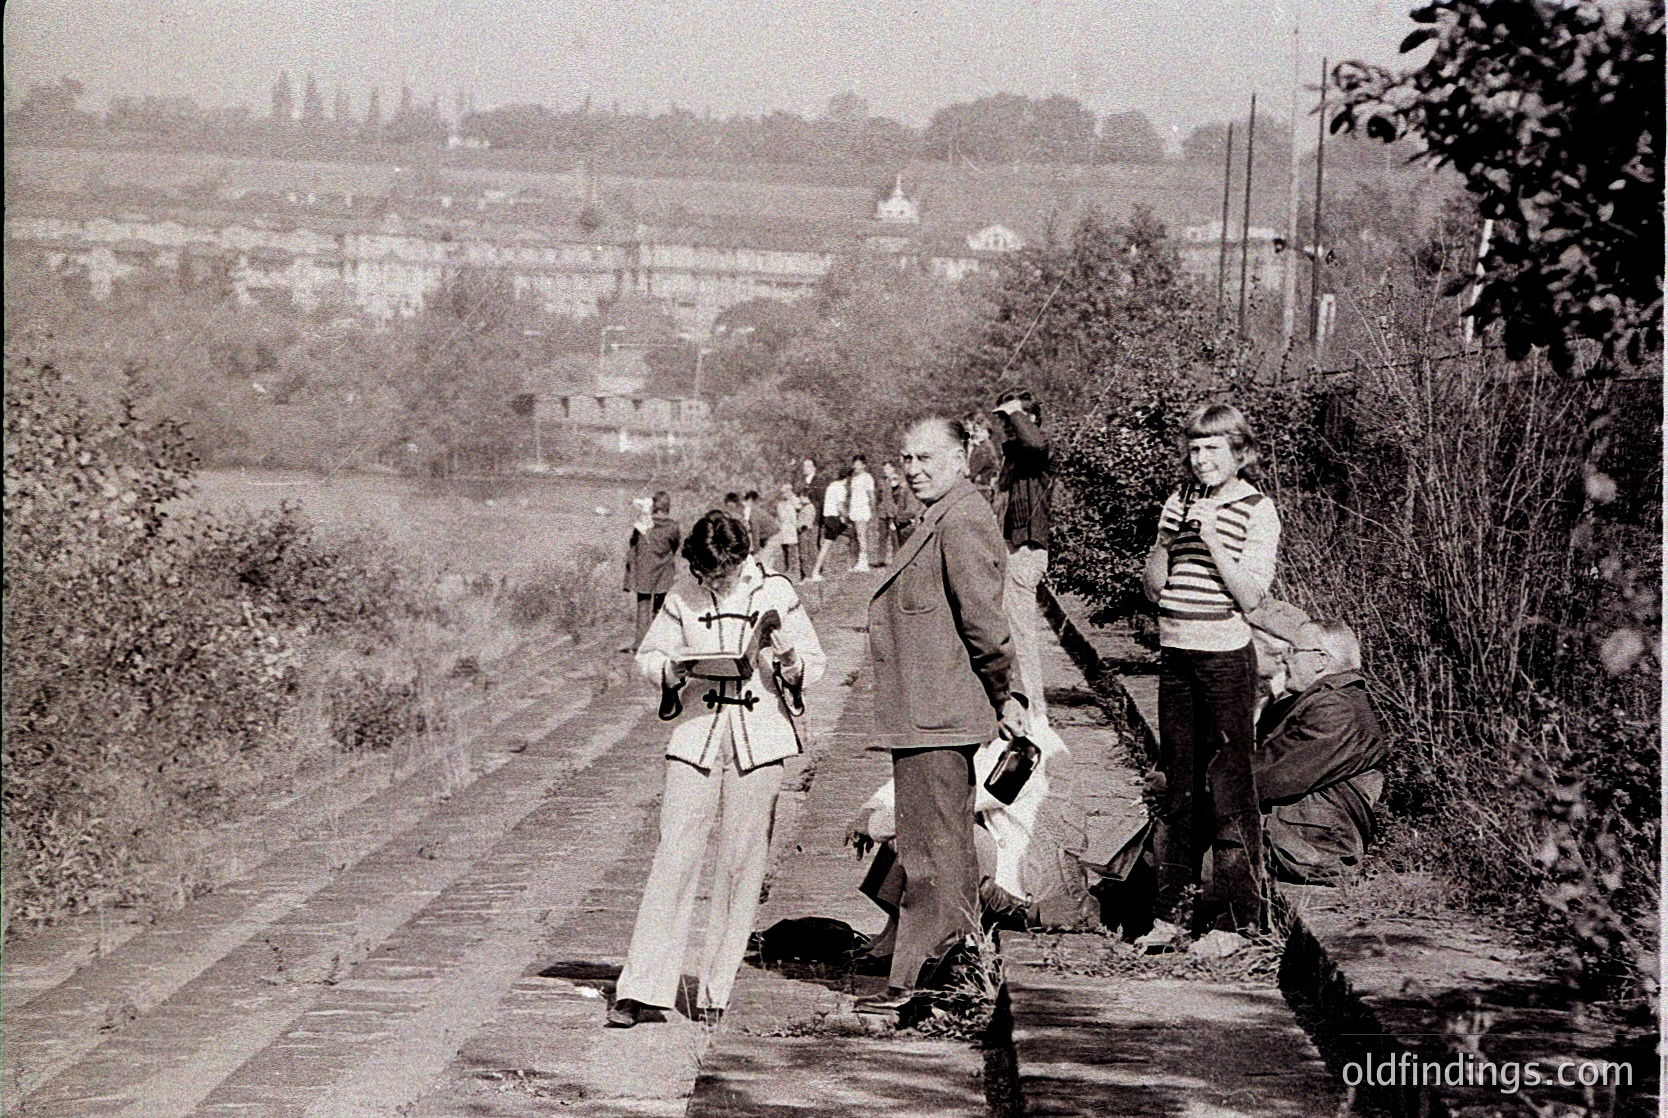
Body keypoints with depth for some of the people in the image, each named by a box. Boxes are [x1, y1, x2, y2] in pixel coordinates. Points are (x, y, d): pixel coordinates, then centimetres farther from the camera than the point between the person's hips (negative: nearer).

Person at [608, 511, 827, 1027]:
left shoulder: (775, 594, 2)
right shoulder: (683, 598, 5)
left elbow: (813, 661, 8)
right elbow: (648, 656, 12)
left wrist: (787, 664, -14)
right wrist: (674, 668, -10)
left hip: (759, 741, 0)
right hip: (697, 734, 0)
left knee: (741, 863, 1)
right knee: (675, 856, -6)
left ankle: (715, 993, 9)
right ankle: (640, 989, -6)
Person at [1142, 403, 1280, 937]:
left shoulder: (1257, 511, -4)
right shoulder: (1179, 503, 10)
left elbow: (1250, 597, -11)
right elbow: (1153, 587, 7)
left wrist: (1212, 541, -18)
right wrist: (1167, 539, -8)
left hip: (1226, 657, -5)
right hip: (1175, 655, 5)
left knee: (1229, 782, -4)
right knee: (1176, 779, 11)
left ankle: (1237, 913, 1)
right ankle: (1173, 903, 19)